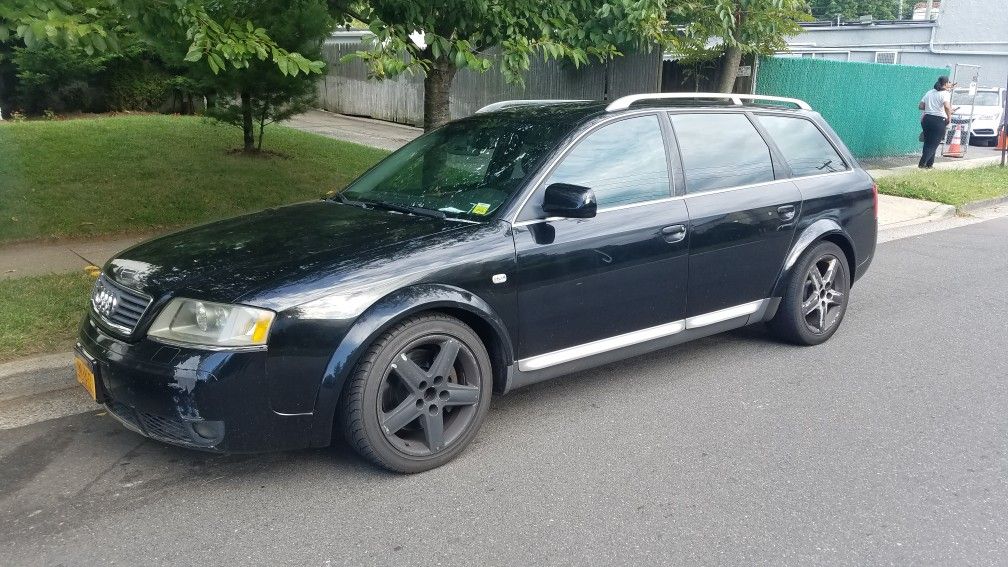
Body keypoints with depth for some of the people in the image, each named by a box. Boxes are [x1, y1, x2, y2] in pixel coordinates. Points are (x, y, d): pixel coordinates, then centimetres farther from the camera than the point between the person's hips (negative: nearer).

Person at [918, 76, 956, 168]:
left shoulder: (929, 92, 11)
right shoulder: (945, 94, -9)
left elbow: (921, 106, 9)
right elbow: (947, 106, -25)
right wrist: (949, 117, -12)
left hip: (926, 119, 6)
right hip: (939, 121, -6)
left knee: (927, 143, 15)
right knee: (933, 145, -1)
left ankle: (929, 164, 17)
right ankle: (922, 163, -11)